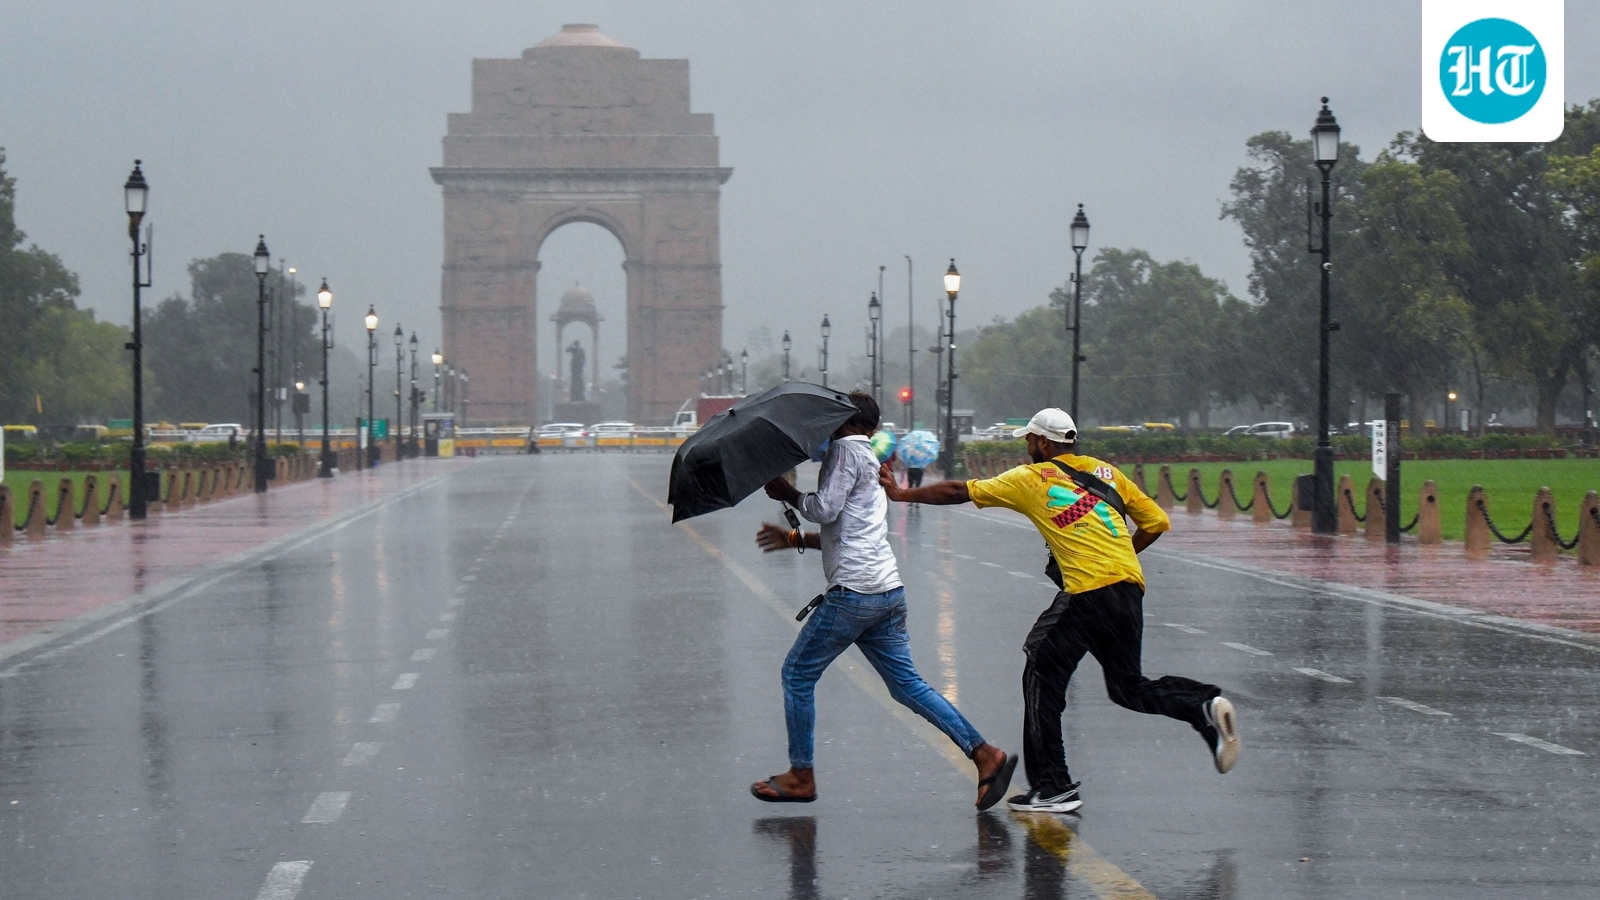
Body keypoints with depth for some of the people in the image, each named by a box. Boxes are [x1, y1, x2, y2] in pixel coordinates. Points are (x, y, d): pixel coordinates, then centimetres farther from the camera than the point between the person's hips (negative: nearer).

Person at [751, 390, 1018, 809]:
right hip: (888, 590, 9)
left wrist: (787, 493, 1)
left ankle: (800, 777, 8)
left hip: (854, 593, -9)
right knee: (906, 683, 9)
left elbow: (825, 509, -14)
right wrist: (795, 539, 31)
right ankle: (983, 752, -2)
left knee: (798, 673, 4)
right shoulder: (869, 461, 25)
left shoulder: (845, 449, -4)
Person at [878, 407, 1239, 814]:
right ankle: (1205, 705, -8)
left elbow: (957, 492, 13)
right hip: (1130, 587, 6)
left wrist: (900, 494, 25)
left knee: (1043, 677, 4)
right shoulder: (1106, 472, 19)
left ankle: (1053, 787, 1)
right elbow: (1156, 522, 18)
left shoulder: (1031, 479, 7)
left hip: (1088, 591, -6)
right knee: (1129, 687, 17)